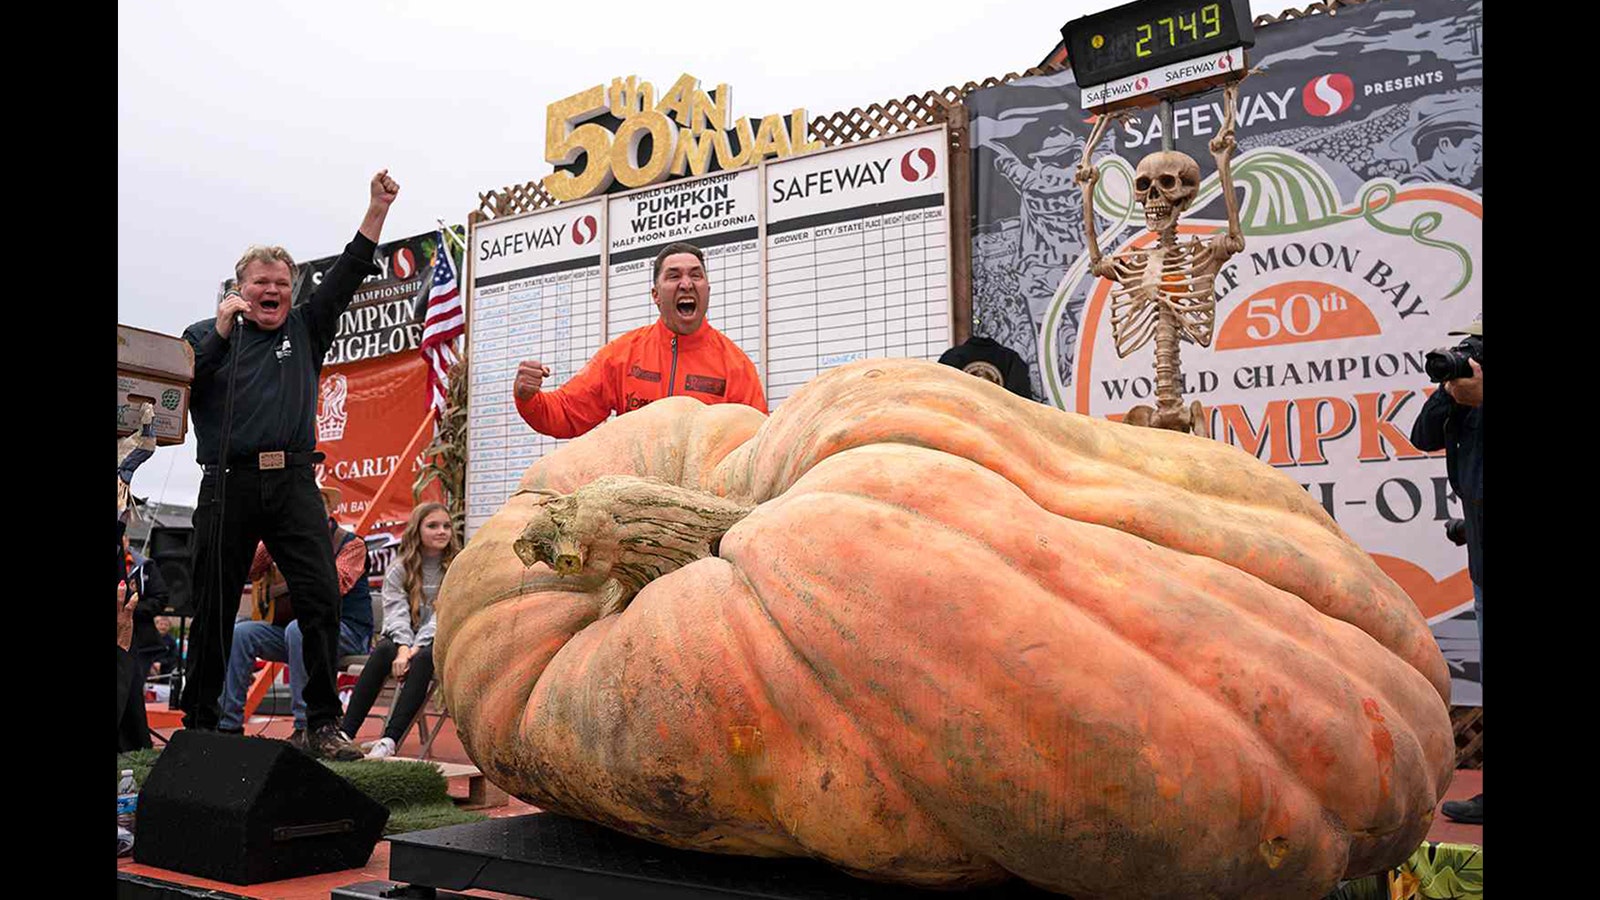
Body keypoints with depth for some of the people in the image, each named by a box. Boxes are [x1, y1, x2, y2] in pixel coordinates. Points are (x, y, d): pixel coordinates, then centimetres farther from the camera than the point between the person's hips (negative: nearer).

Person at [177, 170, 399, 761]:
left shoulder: (304, 331, 18)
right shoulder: (205, 335, 15)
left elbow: (347, 275, 12)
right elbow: (179, 394, -1)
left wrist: (378, 208, 5)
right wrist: (221, 331, -5)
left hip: (292, 482, 1)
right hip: (226, 484, -1)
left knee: (322, 599, -10)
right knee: (213, 608, 5)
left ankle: (323, 724, -5)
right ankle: (199, 723, 17)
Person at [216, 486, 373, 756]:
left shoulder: (351, 544, -3)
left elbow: (336, 585, -22)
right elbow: (251, 571, 2)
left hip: (347, 631, -6)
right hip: (299, 624, 6)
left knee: (298, 630, -36)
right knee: (240, 633, -12)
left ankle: (304, 729, -33)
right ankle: (229, 725, -8)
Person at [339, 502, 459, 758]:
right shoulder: (399, 567, 8)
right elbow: (396, 611, -6)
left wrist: (417, 647, -22)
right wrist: (403, 647, -25)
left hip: (437, 640, -2)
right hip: (403, 638, 2)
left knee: (423, 658, -35)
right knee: (382, 652, -31)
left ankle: (390, 740, -43)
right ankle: (345, 733, -38)